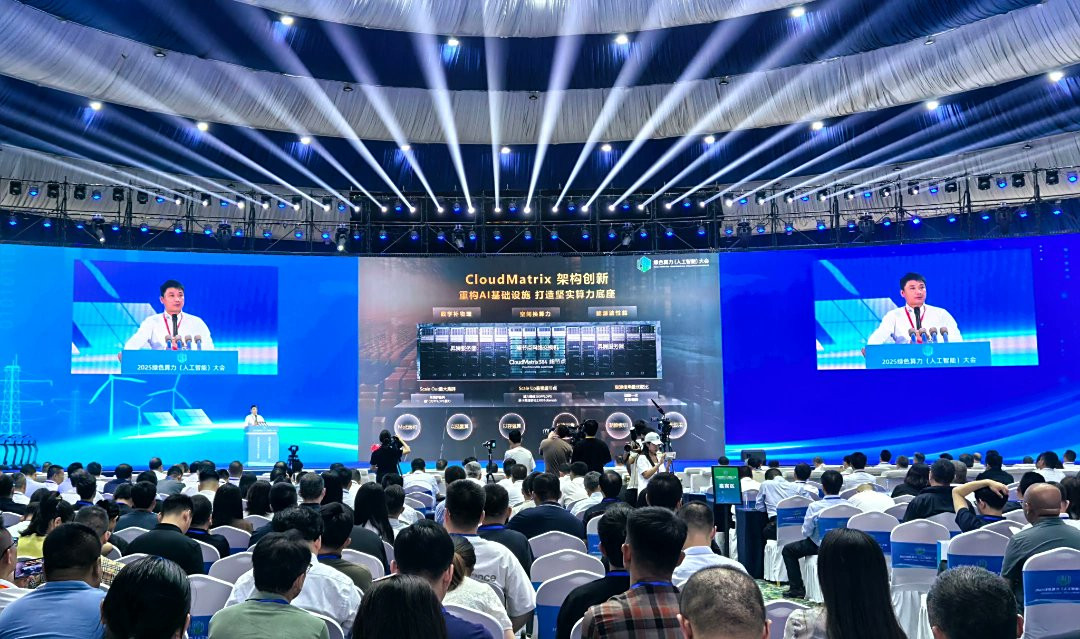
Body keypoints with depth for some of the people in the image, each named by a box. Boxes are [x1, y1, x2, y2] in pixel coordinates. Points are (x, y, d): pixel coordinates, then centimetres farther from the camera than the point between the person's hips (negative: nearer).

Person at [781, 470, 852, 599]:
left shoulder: (815, 506, -21)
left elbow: (806, 532, -14)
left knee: (788, 550, 16)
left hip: (820, 546, -5)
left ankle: (797, 588, 10)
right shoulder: (848, 505, -12)